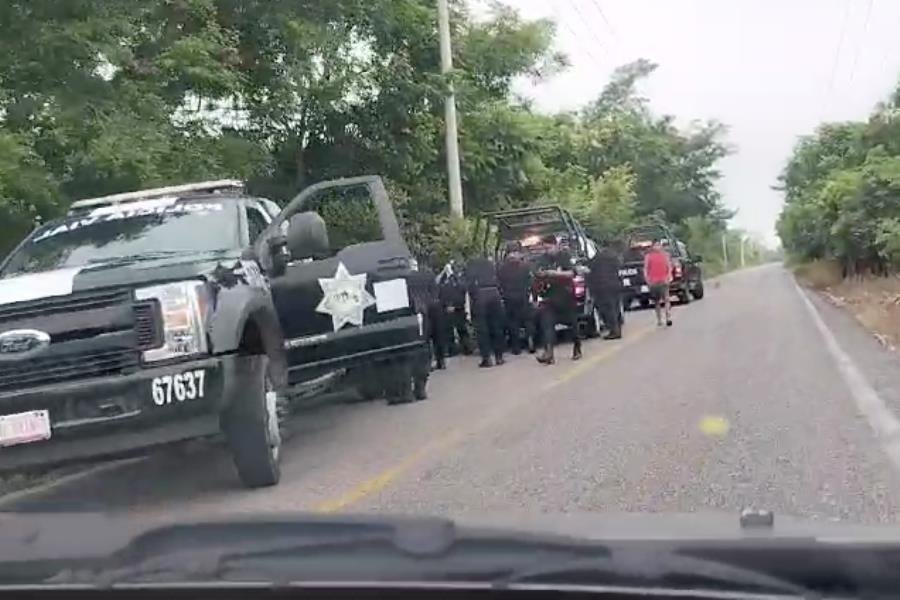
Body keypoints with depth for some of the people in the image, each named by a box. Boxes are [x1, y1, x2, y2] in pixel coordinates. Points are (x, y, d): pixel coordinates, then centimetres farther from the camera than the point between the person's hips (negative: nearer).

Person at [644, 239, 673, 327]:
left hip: (664, 281, -1)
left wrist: (669, 276, -2)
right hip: (653, 282, 1)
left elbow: (669, 267, 11)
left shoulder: (665, 255, 9)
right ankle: (659, 320, 18)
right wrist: (647, 279, -4)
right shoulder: (648, 256, 6)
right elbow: (645, 269, 6)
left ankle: (668, 318, -22)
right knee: (656, 302, 9)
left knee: (666, 299, -16)